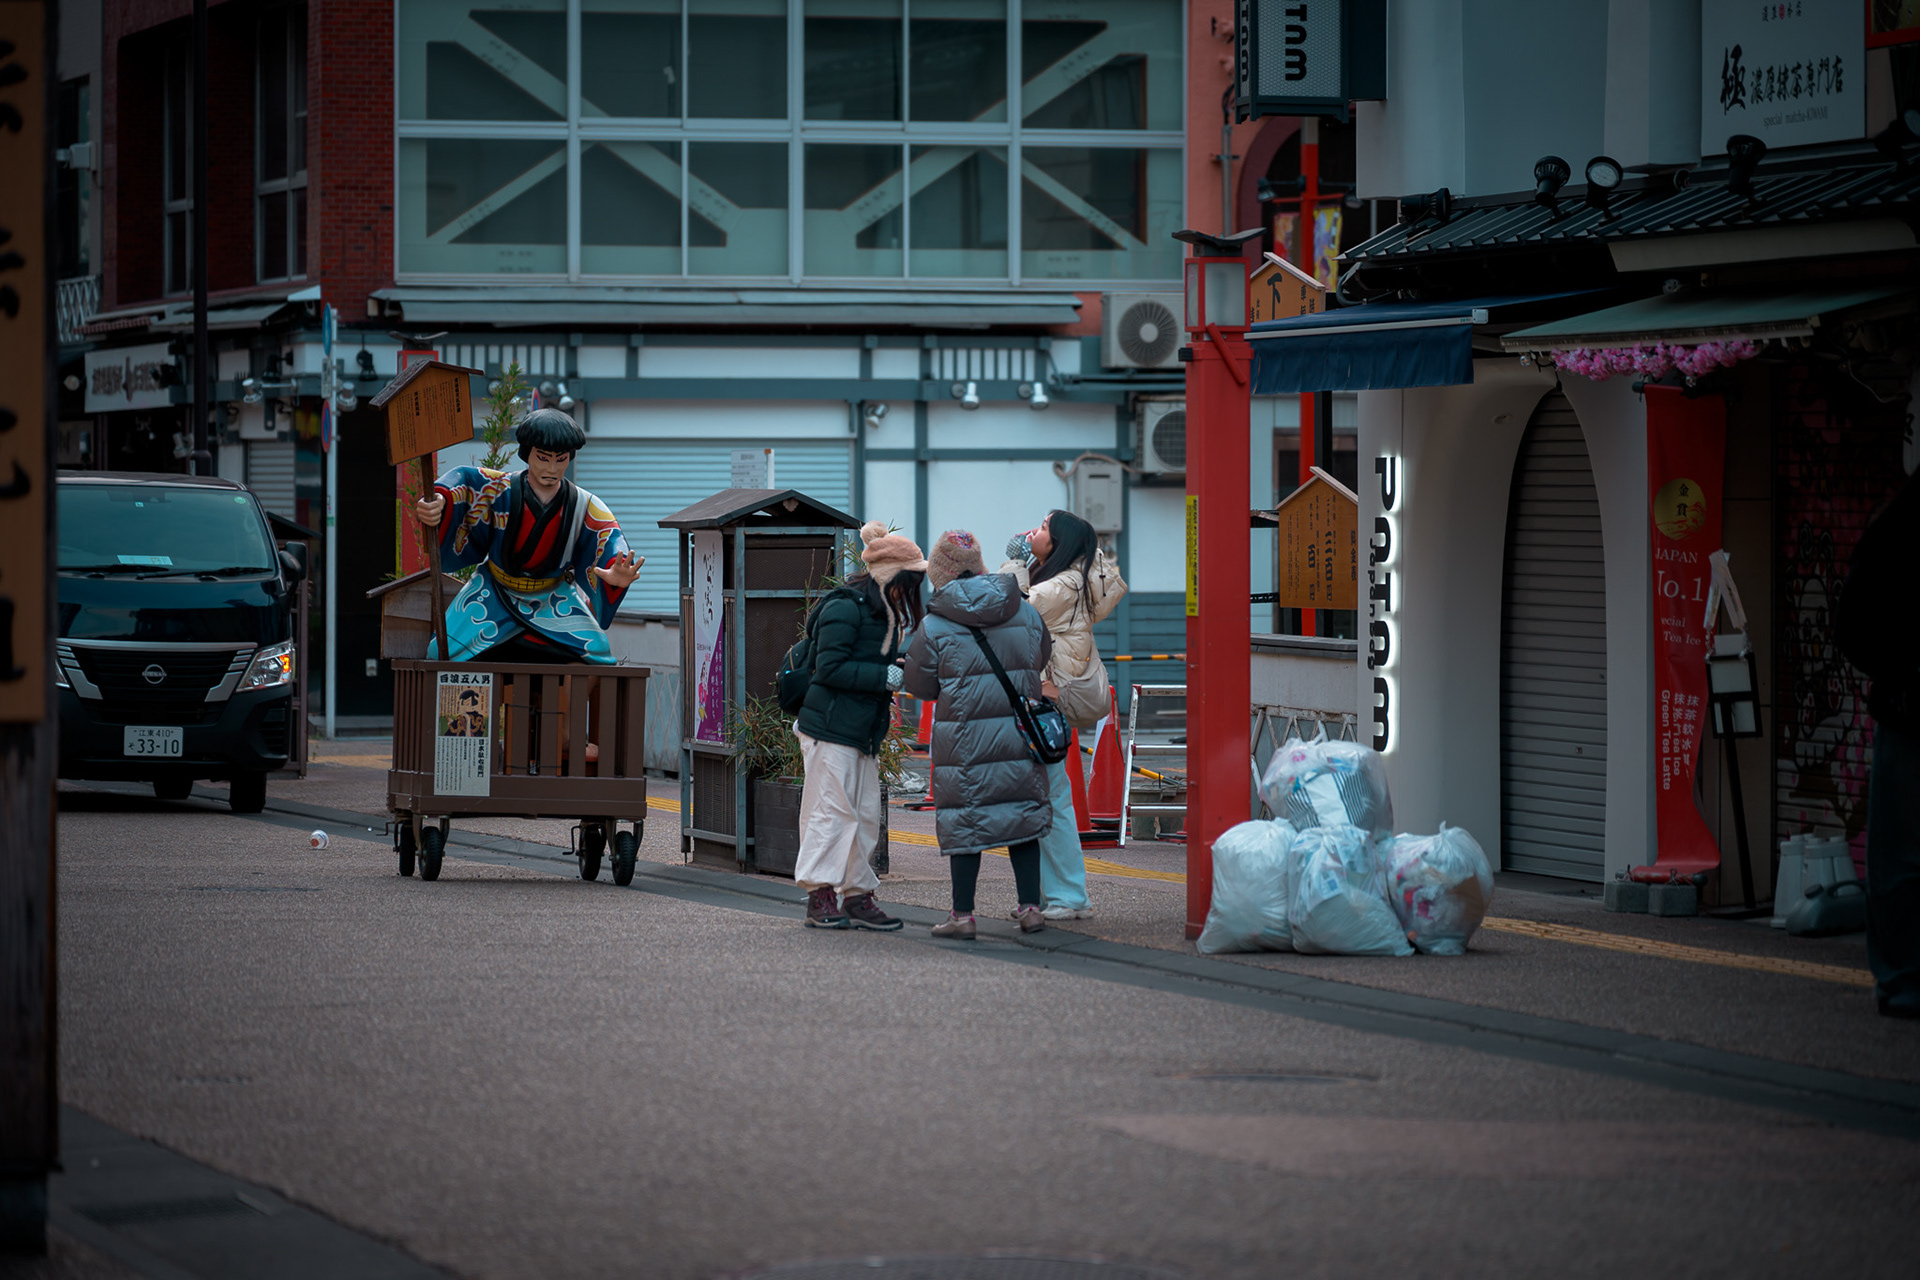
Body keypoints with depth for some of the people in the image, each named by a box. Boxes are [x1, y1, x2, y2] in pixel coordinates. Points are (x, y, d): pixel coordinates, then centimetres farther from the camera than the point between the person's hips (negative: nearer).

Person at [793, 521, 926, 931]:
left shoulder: (882, 611, 16)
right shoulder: (845, 608, -14)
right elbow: (830, 667, -19)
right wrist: (885, 677, -19)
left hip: (863, 733, 10)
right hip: (830, 729, -10)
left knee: (865, 815, 8)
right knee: (832, 811, -9)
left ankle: (857, 898, 12)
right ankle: (819, 899, -7)